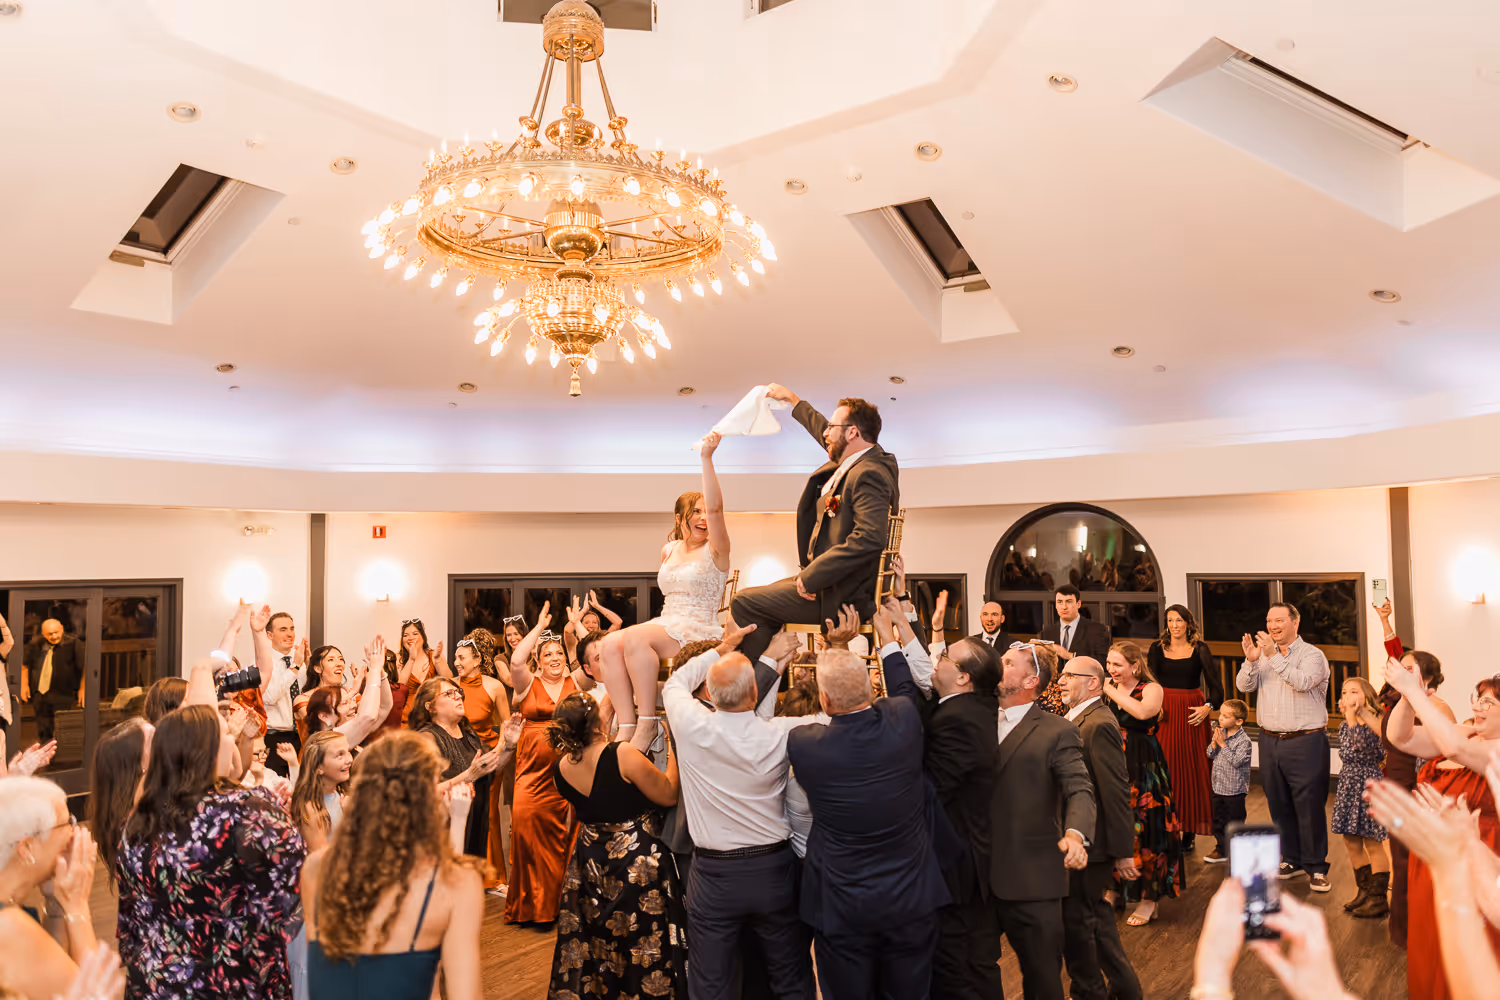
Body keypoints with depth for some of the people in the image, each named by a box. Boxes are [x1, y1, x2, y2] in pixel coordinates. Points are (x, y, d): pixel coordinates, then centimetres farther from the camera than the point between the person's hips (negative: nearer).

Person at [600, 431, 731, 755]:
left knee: (635, 637, -32)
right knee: (611, 643, -23)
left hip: (701, 632, -6)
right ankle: (627, 726, -28)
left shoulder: (715, 550, -1)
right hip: (666, 626, 6)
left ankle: (647, 724, -26)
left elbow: (715, 507, -19)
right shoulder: (668, 551, 18)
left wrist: (706, 457, -23)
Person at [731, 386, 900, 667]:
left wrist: (812, 577, -28)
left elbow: (869, 539, -34)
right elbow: (830, 438, 30)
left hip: (843, 595, -12)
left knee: (745, 603, -13)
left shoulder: (868, 474, -23)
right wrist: (792, 399, 40)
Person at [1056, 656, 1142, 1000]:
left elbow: (1116, 792, -23)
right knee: (1095, 915, 21)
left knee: (1076, 919, 5)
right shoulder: (1079, 719, 9)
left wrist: (1123, 852, -20)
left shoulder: (1098, 725, -22)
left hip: (1089, 843, -9)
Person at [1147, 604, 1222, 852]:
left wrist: (1209, 707, -19)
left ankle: (1189, 834, 11)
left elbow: (1215, 684, -4)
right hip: (1164, 714, 1)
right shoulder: (1157, 648, 5)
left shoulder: (1200, 649, 1)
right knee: (1164, 770, 0)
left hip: (1193, 715, -1)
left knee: (1192, 770, 2)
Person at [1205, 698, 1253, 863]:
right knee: (1219, 820, 14)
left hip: (1235, 789, -6)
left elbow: (1236, 761, -25)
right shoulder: (1219, 732, 2)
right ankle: (1221, 850, 26)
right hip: (1218, 787, 6)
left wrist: (1223, 744, -22)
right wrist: (1214, 742, -13)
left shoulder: (1243, 740, -17)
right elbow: (1210, 754, 5)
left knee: (1235, 822, 6)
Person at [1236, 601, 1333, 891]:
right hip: (1270, 740, 5)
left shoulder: (1312, 654, -4)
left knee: (1310, 806, -1)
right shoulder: (1263, 653, 10)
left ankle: (1316, 867, 10)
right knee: (1279, 805, 12)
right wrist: (1251, 661, -16)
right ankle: (1292, 860, 26)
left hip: (1305, 742, -5)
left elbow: (1302, 682, -22)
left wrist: (1274, 656, -26)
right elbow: (1244, 686, 1)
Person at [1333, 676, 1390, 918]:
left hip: (1368, 785, -7)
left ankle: (1379, 898, 11)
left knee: (1372, 843, 1)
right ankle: (1364, 891, 28)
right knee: (1351, 842, 13)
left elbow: (1361, 743, -30)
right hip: (1347, 786, 7)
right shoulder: (1344, 725, 8)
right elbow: (1345, 759, 10)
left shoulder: (1373, 723, -12)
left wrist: (1353, 716, -28)